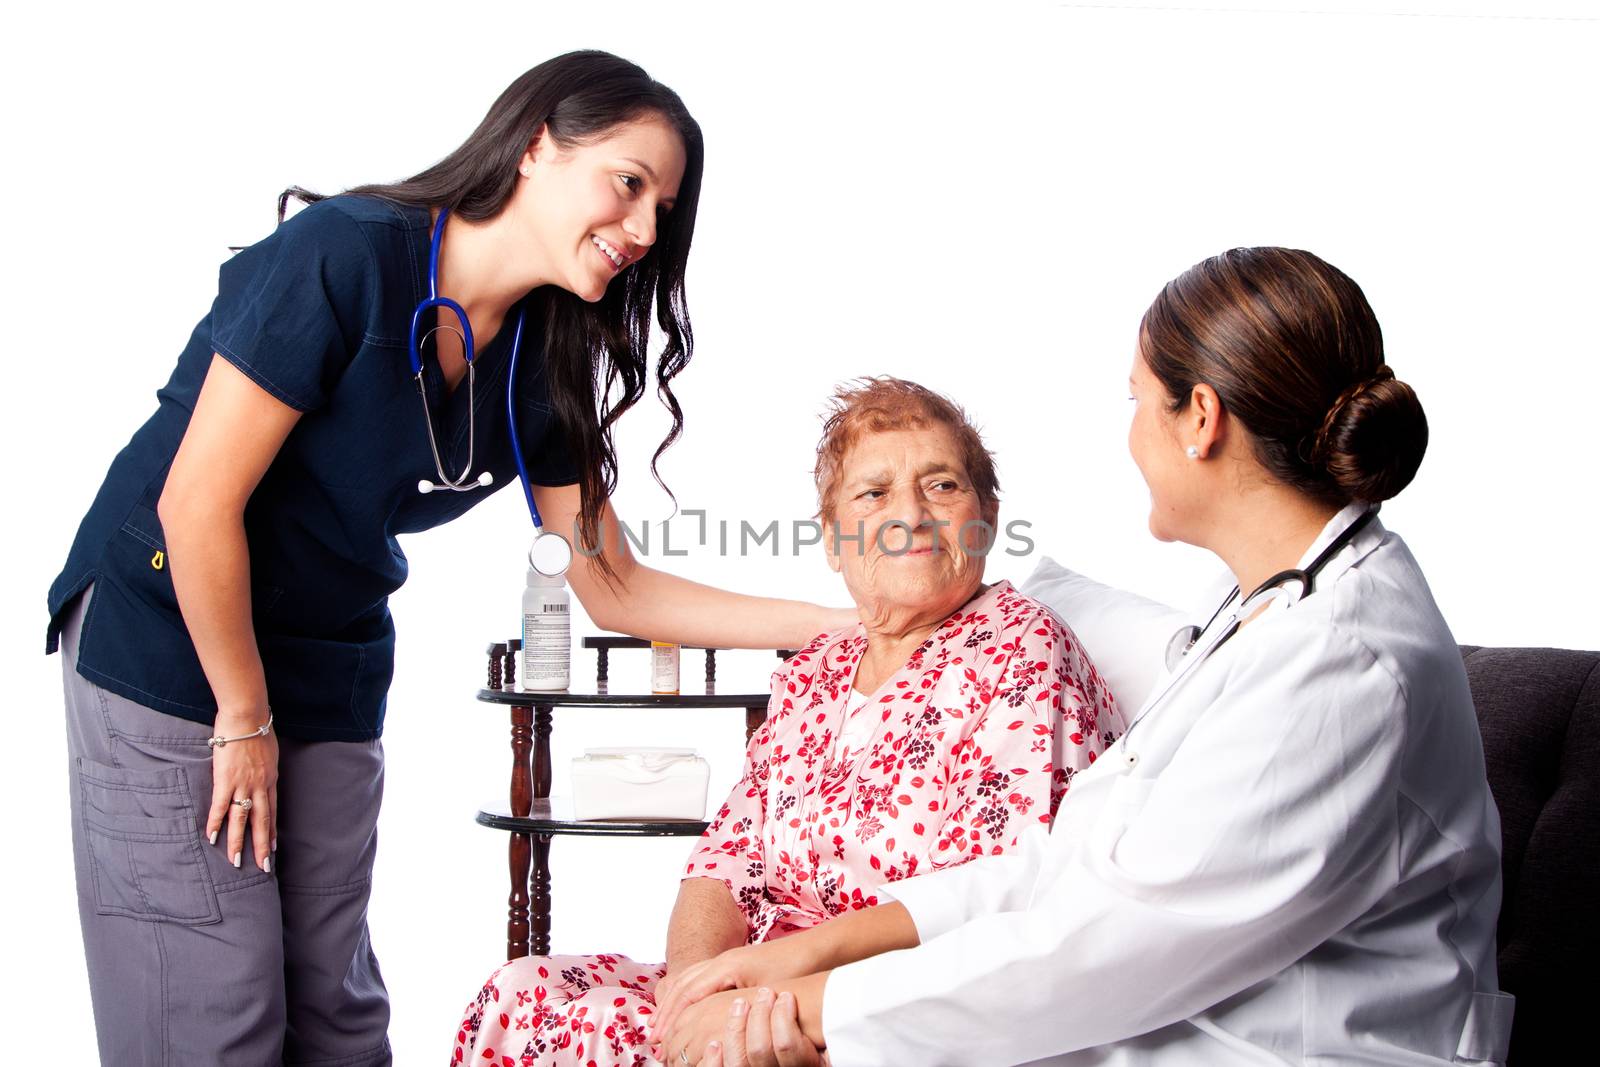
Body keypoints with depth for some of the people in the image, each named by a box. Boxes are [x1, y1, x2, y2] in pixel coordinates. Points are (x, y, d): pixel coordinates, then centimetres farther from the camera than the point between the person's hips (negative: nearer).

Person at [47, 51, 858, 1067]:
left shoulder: (544, 361, 0)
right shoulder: (346, 259, -21)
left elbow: (611, 587, 4)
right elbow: (197, 503, -19)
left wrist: (841, 623, -5)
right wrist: (245, 720, -11)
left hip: (332, 669, 6)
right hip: (170, 639, -6)